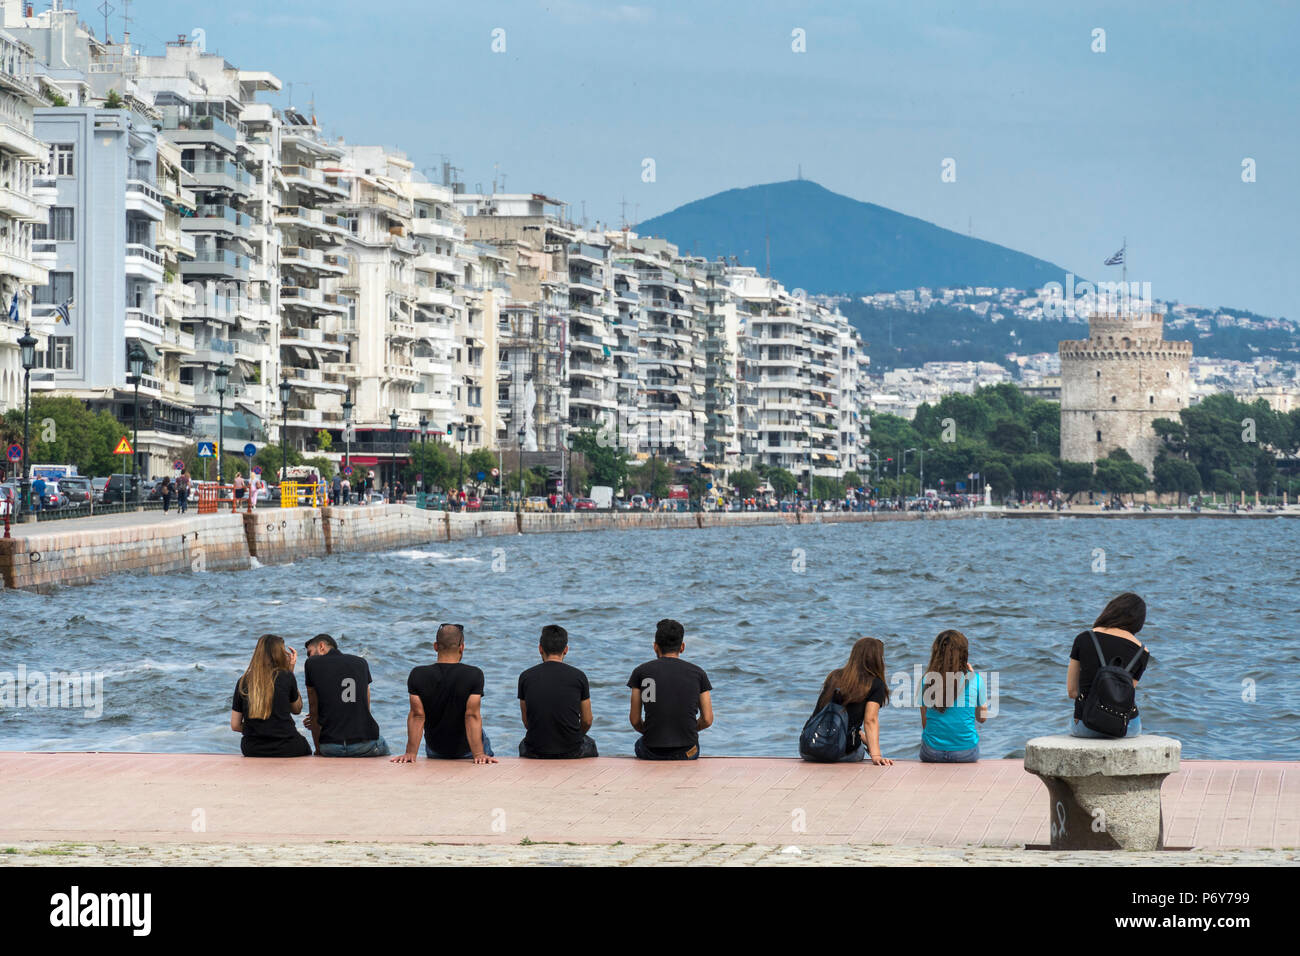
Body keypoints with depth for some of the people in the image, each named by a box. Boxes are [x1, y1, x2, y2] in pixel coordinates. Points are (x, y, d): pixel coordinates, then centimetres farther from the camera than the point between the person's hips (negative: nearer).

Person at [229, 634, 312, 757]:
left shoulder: (243, 682, 1)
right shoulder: (285, 677, -6)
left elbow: (235, 725, 2)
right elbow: (297, 709, 13)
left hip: (252, 751, 3)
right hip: (286, 749, -3)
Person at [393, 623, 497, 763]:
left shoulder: (418, 675, -18)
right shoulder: (474, 675, -23)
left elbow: (417, 716, -20)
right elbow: (472, 715, -27)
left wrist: (411, 753, -18)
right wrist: (478, 755, -27)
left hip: (435, 749, 2)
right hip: (467, 749, -2)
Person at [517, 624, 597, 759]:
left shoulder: (526, 677, -1)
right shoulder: (578, 676, -3)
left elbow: (526, 722, 9)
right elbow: (587, 721, 5)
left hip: (535, 752, 1)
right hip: (571, 752, 0)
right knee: (589, 745, 36)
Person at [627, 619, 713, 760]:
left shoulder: (641, 672, 0)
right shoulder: (698, 673, 2)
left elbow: (635, 721, 1)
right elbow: (707, 720, 2)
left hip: (652, 753, -1)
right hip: (686, 753, 1)